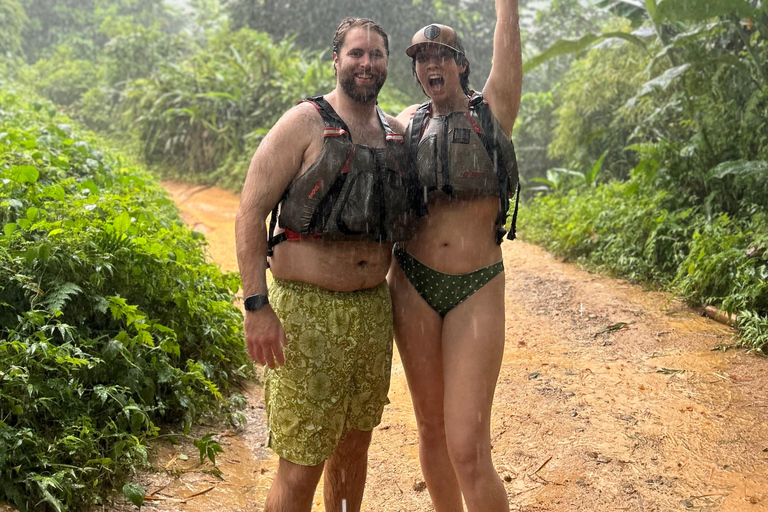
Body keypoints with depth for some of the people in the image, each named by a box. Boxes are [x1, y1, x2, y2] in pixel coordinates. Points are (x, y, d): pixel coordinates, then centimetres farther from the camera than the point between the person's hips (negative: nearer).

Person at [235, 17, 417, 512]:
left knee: (355, 442, 18)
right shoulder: (304, 124, -6)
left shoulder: (397, 133, 11)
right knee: (301, 465, -3)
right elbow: (250, 214, -11)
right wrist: (257, 307, -18)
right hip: (306, 309, -6)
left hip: (373, 308, 6)